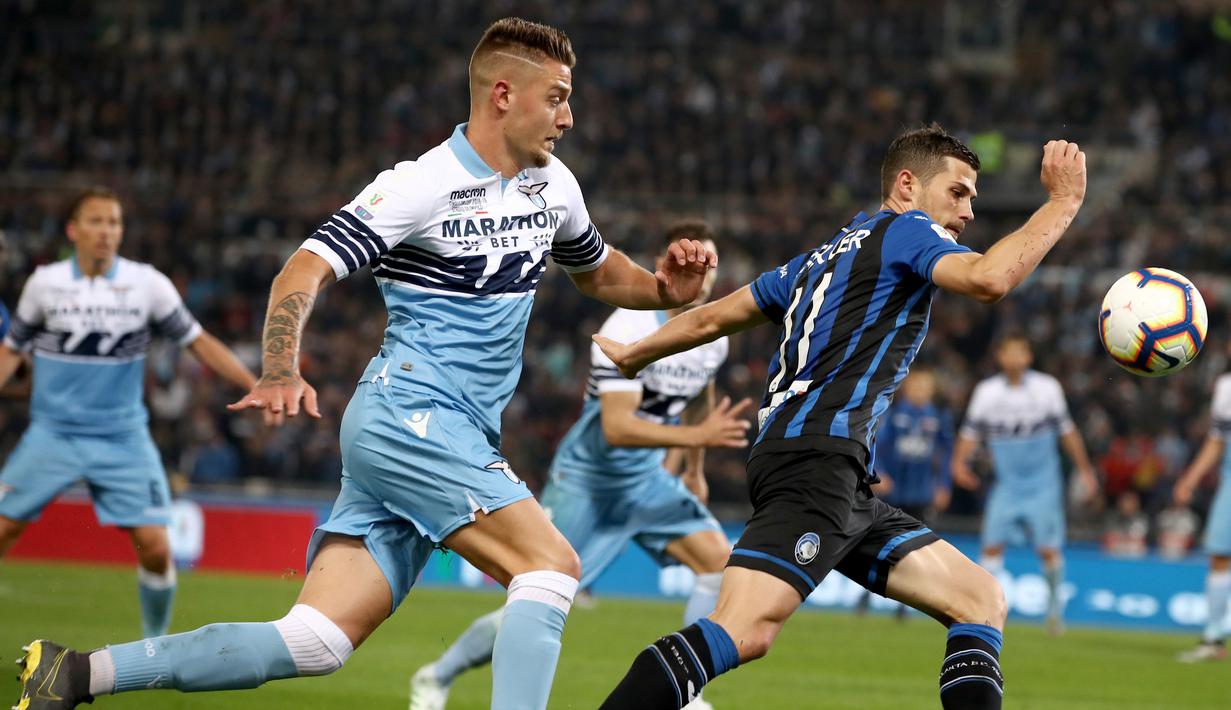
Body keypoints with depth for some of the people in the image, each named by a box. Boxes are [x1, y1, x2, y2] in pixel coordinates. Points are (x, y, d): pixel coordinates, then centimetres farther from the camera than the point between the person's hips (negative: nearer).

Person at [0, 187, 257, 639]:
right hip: (53, 433, 0)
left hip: (123, 437, 0)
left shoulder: (148, 284, -3)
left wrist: (259, 388, -3)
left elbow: (198, 343, 3)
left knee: (154, 545, -10)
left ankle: (156, 643, 12)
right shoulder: (45, 283, -2)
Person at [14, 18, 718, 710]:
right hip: (409, 413, -7)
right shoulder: (422, 185, -9)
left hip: (455, 438, 7)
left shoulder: (553, 184, 14)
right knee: (551, 564, -18)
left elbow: (597, 268, 32)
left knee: (314, 644, -4)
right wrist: (281, 371, -32)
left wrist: (664, 287, 10)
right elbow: (304, 271, -15)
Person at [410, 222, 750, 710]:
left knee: (721, 561, -14)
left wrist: (695, 469, 29)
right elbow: (617, 427, -35)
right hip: (586, 480, -7)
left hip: (646, 478, 7)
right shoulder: (629, 329, -25)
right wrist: (698, 435, -41)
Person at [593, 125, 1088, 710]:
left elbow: (713, 317, 35)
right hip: (816, 457, -10)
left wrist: (632, 354, 50)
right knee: (744, 633, -25)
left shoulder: (825, 256, 29)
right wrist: (1063, 201, -6)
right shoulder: (904, 229, 4)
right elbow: (989, 278, -16)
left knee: (982, 601, 6)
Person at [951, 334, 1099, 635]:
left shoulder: (1047, 388, -3)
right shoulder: (987, 392, -1)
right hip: (1007, 485, 1)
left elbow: (1066, 430, 7)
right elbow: (971, 432, 1)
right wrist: (959, 461, -18)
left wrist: (1084, 469, 9)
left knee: (1049, 550, -7)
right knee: (992, 545, -8)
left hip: (1043, 486, -1)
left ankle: (1055, 607, 13)